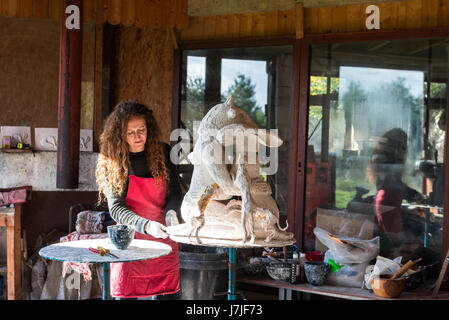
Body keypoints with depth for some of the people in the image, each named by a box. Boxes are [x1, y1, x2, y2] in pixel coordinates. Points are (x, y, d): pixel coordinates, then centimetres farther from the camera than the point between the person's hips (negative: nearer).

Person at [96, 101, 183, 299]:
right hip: (131, 242, -2)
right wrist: (146, 225, -27)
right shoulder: (112, 163, -5)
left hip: (163, 239, 2)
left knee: (166, 294, 1)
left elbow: (175, 192, 9)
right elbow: (115, 208, -12)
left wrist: (171, 212, -14)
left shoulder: (163, 153, 3)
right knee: (126, 294, -3)